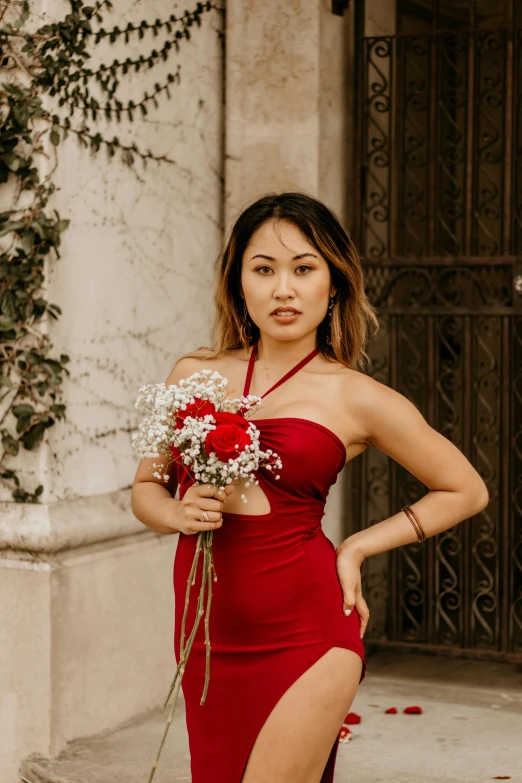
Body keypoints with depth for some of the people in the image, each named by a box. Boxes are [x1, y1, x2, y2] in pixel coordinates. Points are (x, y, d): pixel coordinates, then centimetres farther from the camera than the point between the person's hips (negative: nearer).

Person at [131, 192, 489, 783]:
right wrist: (179, 513, -5)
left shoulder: (356, 399, -2)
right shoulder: (195, 373, 8)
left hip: (303, 635, -4)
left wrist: (357, 547, 0)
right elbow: (146, 486, 17)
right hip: (208, 633, 4)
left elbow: (466, 490, 9)